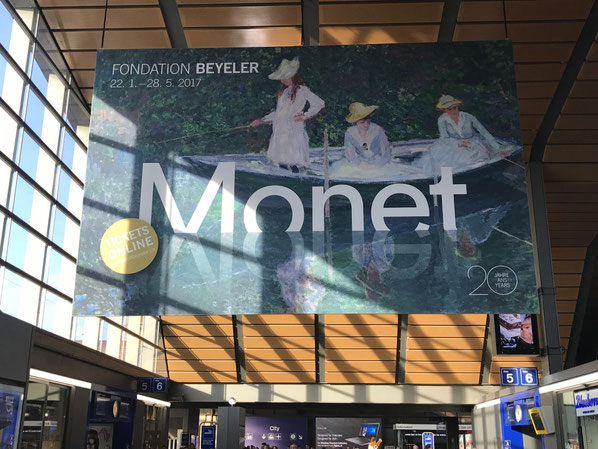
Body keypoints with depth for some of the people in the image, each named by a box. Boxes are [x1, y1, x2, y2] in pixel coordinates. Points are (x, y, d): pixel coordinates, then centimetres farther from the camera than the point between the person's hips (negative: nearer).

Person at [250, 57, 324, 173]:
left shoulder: (302, 90, -3)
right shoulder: (283, 91, 18)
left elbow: (319, 103, -5)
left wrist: (304, 116, -5)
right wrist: (261, 121, 23)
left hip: (294, 130, -7)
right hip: (279, 131, 7)